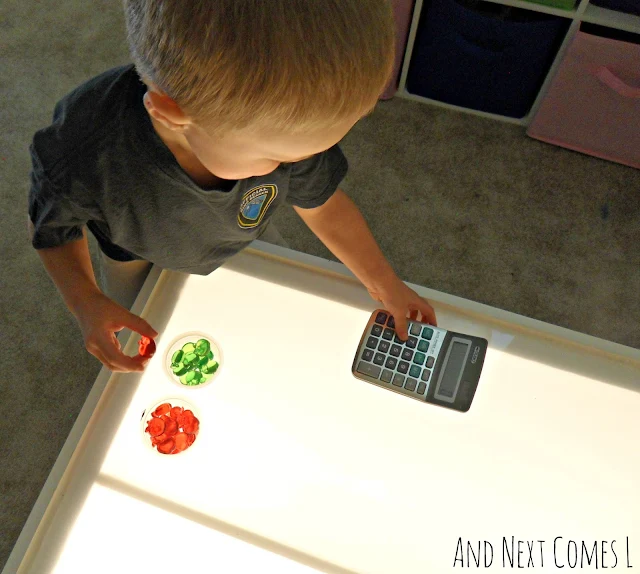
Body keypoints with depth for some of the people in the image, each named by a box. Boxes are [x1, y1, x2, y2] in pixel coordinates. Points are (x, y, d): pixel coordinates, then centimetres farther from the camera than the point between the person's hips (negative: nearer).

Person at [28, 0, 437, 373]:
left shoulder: (282, 123, -40)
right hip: (136, 249, -1)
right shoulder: (84, 153, -48)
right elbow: (52, 224, -23)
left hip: (235, 241, 2)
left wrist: (385, 285, -14)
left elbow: (321, 204, -20)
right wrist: (86, 303, -37)